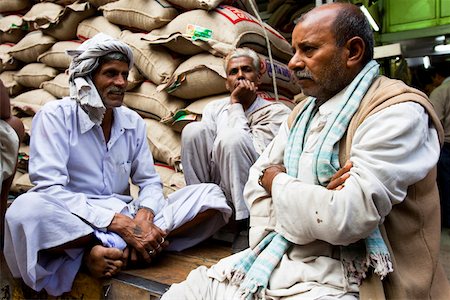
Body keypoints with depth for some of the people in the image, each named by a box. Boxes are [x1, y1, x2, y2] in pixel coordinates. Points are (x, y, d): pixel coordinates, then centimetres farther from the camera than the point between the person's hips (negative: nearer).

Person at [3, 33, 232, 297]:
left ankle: (113, 250, -22)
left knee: (211, 194, -10)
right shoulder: (55, 116, -7)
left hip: (125, 218, 5)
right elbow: (49, 188, -18)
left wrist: (144, 216, -19)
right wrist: (121, 225, -26)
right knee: (27, 210, -39)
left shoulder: (134, 122, 7)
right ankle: (120, 246, -20)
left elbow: (150, 182, 5)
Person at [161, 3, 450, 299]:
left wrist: (278, 181, -8)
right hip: (277, 261, 7)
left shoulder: (398, 111, -14)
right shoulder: (302, 113, 12)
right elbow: (257, 179, 13)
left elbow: (348, 216, -26)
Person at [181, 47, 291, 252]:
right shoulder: (214, 108, 12)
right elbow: (199, 146, 2)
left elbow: (255, 153, -17)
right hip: (215, 189, 4)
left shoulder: (277, 112, -2)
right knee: (194, 129, -14)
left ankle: (246, 227, -19)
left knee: (233, 137, -29)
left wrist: (236, 104, -10)